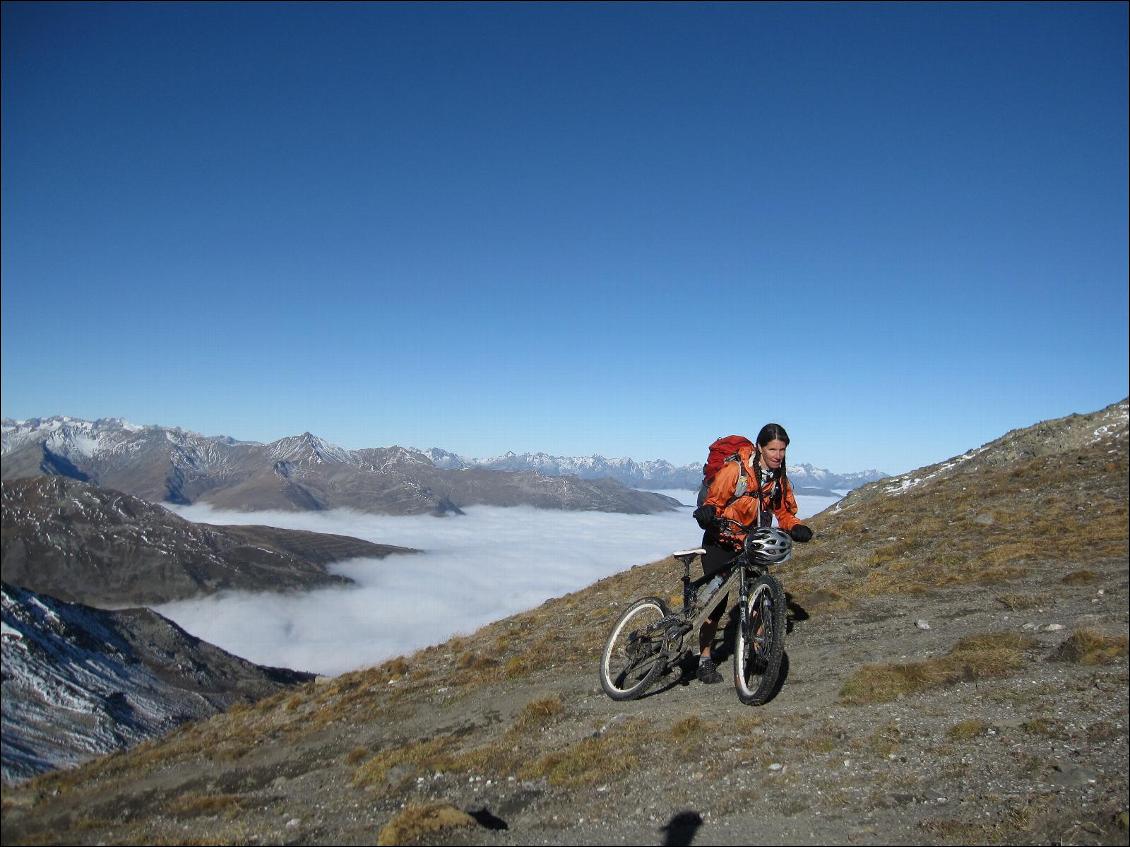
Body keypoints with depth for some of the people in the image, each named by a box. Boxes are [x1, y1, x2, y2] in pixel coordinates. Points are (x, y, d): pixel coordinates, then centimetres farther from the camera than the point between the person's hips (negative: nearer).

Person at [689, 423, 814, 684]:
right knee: (716, 602, -6)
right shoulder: (735, 470, -20)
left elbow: (784, 512, 9)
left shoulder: (779, 478, -1)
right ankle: (705, 660, 7)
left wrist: (796, 527, -12)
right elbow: (713, 500, -15)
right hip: (721, 543, -5)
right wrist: (706, 512, -38)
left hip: (752, 544, 5)